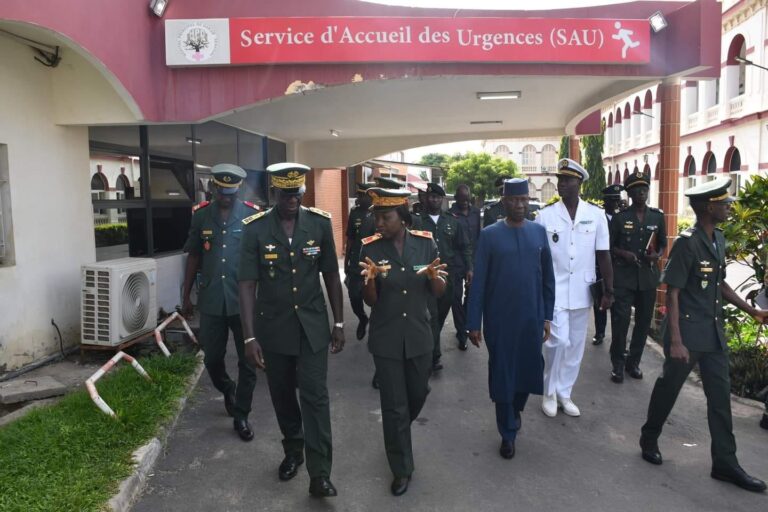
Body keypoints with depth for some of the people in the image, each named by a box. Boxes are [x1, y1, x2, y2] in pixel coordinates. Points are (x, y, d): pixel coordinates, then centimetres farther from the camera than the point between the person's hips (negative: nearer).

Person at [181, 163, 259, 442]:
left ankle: (241, 415, 22)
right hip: (211, 300, 2)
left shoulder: (252, 215, -5)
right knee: (212, 358, 12)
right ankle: (227, 389, 42)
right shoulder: (201, 215, 2)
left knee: (247, 362, 5)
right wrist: (186, 296, 10)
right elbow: (194, 257, 9)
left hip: (244, 299, -2)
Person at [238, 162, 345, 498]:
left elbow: (331, 275, 3)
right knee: (282, 395, 15)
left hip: (313, 324, 0)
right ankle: (293, 450, 39)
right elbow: (247, 284, -10)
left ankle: (319, 473, 5)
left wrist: (339, 323, 3)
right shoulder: (255, 228, -9)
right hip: (273, 326, 1)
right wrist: (249, 337, -14)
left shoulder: (320, 223, -4)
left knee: (315, 395, -4)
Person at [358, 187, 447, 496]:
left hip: (419, 336, 2)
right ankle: (402, 469, 28)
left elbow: (438, 293, -2)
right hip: (386, 339, -2)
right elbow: (370, 301, -8)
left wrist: (434, 278, -24)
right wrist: (371, 279, -29)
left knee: (418, 393, 20)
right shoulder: (370, 248, -10)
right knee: (394, 406, 7)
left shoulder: (425, 243, -7)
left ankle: (399, 432, 53)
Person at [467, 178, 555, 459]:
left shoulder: (539, 232, 1)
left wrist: (547, 316, 5)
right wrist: (474, 322, -7)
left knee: (529, 370, 13)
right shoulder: (489, 235, -6)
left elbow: (548, 277, 6)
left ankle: (516, 410, 45)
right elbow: (478, 282, -6)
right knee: (502, 373, 8)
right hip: (499, 319, -2)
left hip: (532, 317, 3)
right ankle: (508, 433, 27)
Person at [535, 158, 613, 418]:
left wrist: (609, 290, 2)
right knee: (558, 342, -7)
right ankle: (549, 393, 15)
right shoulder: (545, 215, -5)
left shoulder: (596, 215, -1)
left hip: (582, 292, 3)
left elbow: (603, 254, 3)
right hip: (554, 291, -2)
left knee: (575, 345, 11)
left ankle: (564, 393, 27)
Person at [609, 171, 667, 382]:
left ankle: (633, 361, 24)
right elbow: (609, 245, 4)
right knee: (620, 321, -6)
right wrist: (623, 253, -16)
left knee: (644, 321, 9)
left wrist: (657, 255, -6)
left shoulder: (657, 216, 7)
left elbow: (663, 243, 16)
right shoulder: (619, 217, -1)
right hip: (623, 277, -3)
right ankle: (618, 364, 8)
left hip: (648, 277, 3)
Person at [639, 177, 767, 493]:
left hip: (714, 332, 8)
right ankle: (649, 440, 30)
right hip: (687, 333, -8)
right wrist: (675, 341, -21)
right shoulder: (687, 243, -17)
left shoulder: (718, 239, 8)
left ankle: (725, 463, 21)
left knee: (720, 395, 10)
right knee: (669, 387, 9)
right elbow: (672, 293, -18)